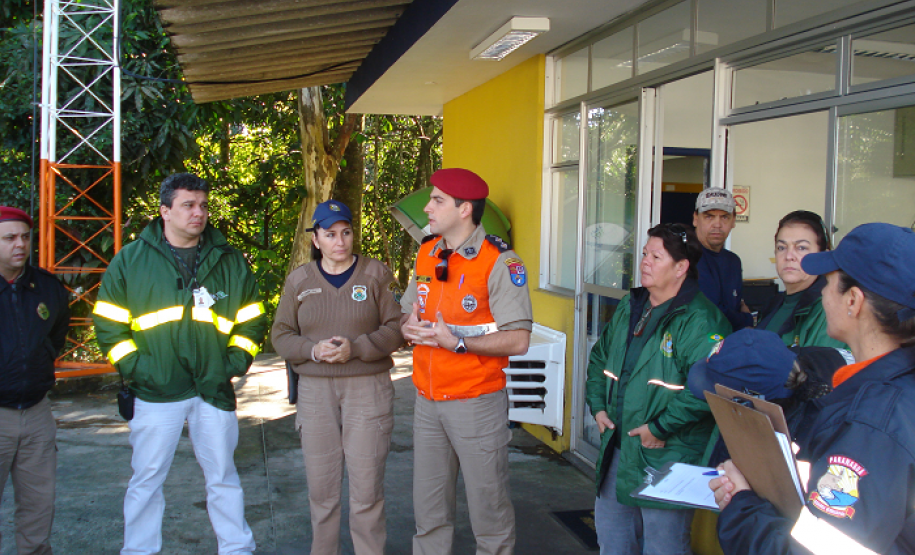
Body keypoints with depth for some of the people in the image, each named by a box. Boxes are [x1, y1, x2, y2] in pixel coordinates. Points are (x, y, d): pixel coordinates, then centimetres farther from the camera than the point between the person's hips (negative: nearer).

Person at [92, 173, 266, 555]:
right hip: (156, 393, -1)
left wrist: (235, 363, -1)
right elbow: (109, 325, 1)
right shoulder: (130, 261, 1)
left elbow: (252, 321, 10)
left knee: (222, 476, 12)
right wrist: (135, 368, -8)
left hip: (214, 390, 2)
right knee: (146, 479, 8)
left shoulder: (230, 261, 6)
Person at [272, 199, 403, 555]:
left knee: (367, 488, -2)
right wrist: (313, 350, -10)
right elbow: (281, 335, 9)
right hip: (315, 391, 2)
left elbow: (396, 329, -1)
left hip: (368, 389, -2)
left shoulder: (376, 275, 3)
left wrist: (355, 348, -15)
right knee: (320, 486, 7)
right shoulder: (299, 280, 10)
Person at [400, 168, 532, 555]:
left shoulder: (500, 262, -13)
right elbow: (408, 314, 17)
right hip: (427, 402, 6)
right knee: (428, 509, 15)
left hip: (476, 403, -6)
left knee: (489, 508, 5)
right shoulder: (426, 254, 9)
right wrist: (410, 327, -6)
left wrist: (456, 341, -23)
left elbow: (518, 340, -17)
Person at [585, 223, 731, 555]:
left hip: (667, 458, -8)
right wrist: (598, 406, 9)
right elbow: (600, 358, 22)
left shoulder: (700, 319, -17)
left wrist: (660, 428, -23)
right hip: (616, 448, 8)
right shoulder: (629, 307, 10)